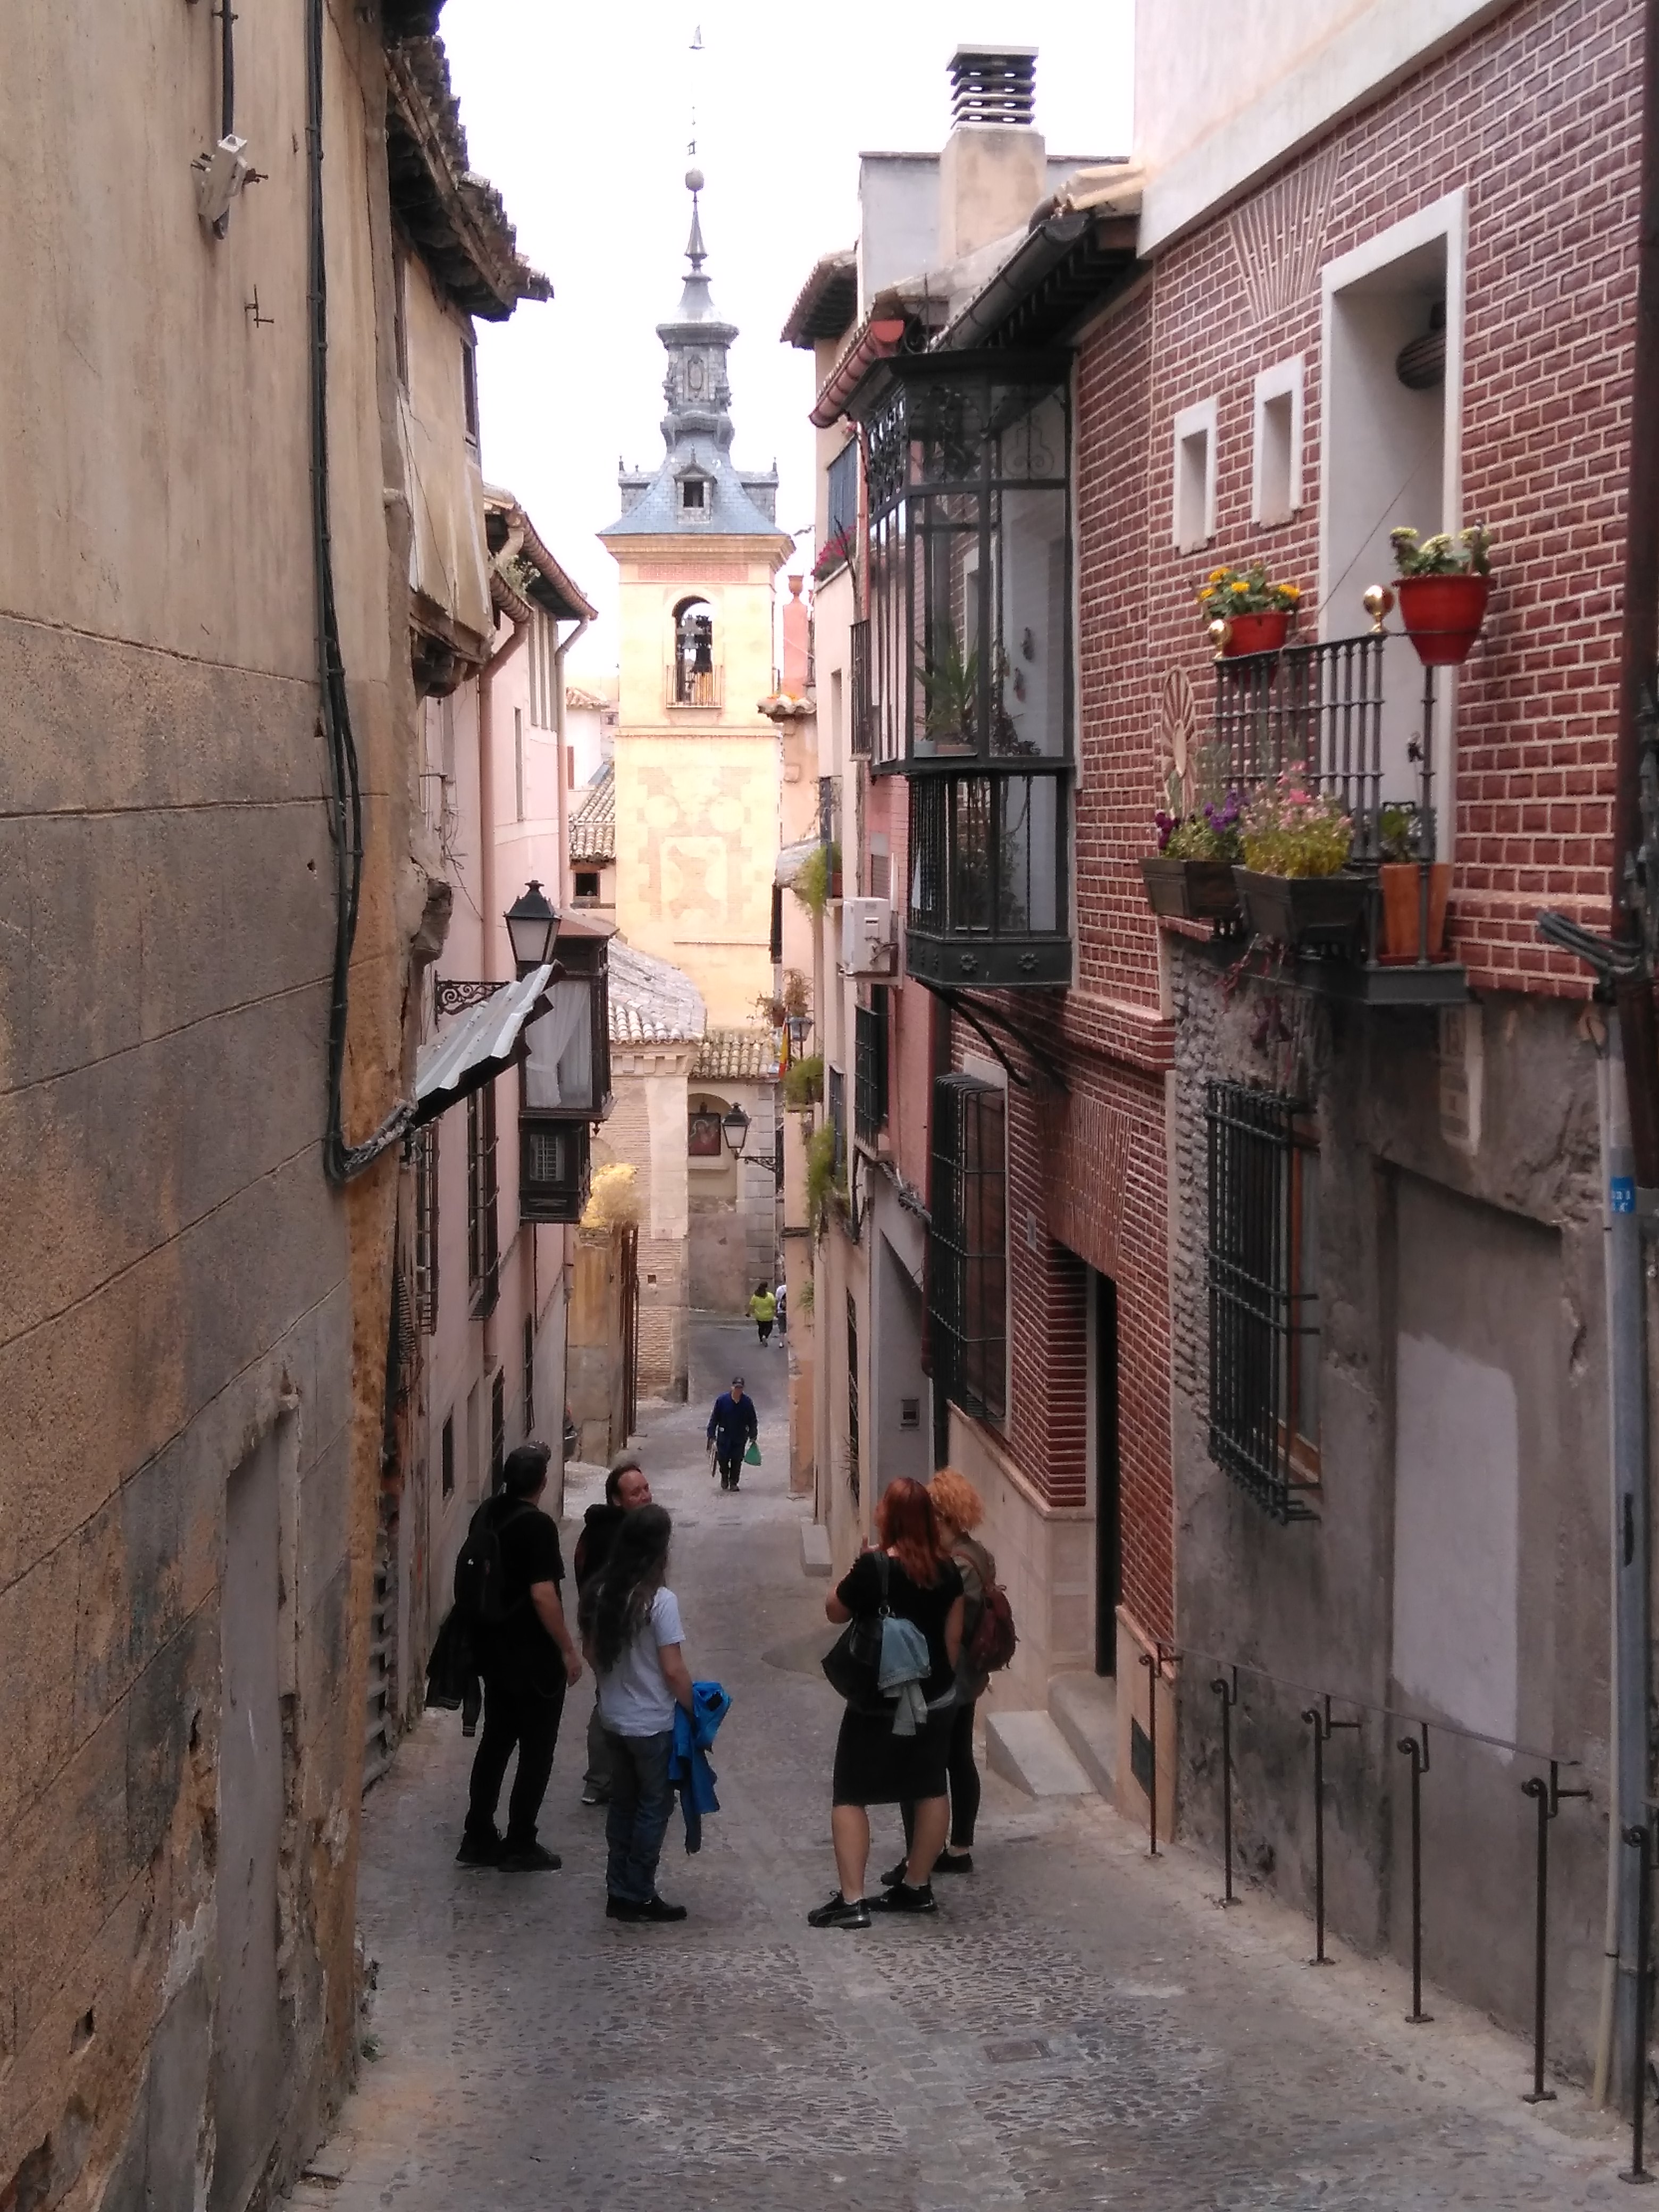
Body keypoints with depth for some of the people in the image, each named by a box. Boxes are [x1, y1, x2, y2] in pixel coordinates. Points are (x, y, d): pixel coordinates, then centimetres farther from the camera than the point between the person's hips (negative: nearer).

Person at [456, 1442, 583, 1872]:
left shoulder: (489, 1513, 2)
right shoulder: (537, 1526, -21)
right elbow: (542, 1595, -23)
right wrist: (569, 1649, -16)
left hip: (494, 1648, 8)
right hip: (535, 1657, -8)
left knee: (496, 1740, 16)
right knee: (537, 1749, 4)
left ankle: (478, 1839, 19)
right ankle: (520, 1846, 9)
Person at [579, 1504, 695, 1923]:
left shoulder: (600, 1593, -1)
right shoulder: (659, 1601, -20)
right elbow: (673, 1670, -19)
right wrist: (694, 1708, -6)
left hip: (614, 1719, 6)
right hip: (653, 1723, -6)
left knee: (623, 1804, 16)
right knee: (654, 1807, 6)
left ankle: (619, 1891, 20)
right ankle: (637, 1895, 9)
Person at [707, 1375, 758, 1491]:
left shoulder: (748, 1403, -6)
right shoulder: (722, 1400, -11)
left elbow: (753, 1421, 6)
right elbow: (714, 1419, -5)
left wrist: (752, 1437, 8)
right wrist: (711, 1435, -7)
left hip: (740, 1438, 1)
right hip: (724, 1436, -1)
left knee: (737, 1460, 3)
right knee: (723, 1459, 5)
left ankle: (733, 1482, 19)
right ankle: (724, 1478, 32)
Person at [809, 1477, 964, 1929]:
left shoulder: (875, 1569, -20)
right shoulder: (947, 1568, -3)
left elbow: (834, 1610, -6)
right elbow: (954, 1634, 4)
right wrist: (942, 1679, 16)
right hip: (935, 1697, 6)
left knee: (850, 1796, 2)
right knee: (930, 1789, 17)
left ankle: (851, 1900, -4)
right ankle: (917, 1887, 25)